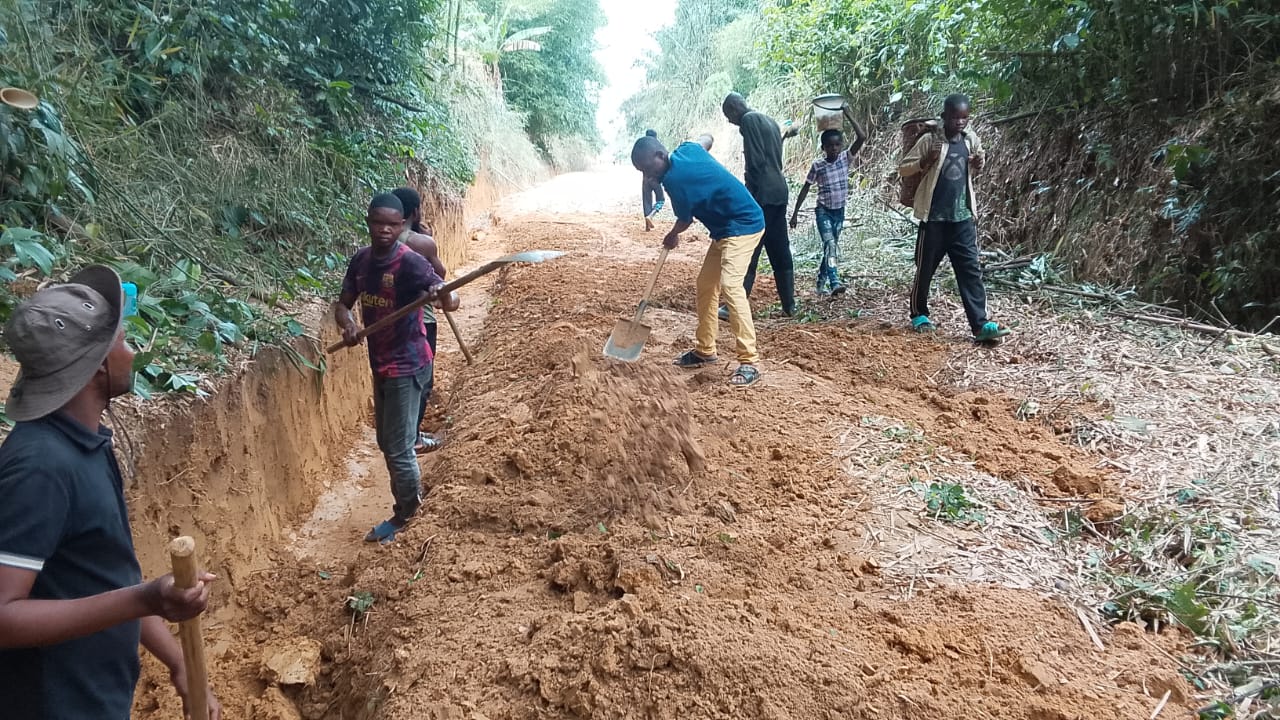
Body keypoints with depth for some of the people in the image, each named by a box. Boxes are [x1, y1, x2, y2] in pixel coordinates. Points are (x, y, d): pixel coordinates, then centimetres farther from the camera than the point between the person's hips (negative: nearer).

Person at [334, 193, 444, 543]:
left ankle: (404, 516, 21)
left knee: (399, 448, 0)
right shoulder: (361, 259, 1)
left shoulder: (410, 262, -20)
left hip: (407, 366, -8)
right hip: (380, 364, 8)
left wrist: (441, 293, -54)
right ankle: (411, 496, 40)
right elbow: (343, 303, 9)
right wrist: (348, 325, -13)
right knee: (386, 443, 20)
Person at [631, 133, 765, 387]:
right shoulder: (687, 149, 3)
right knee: (706, 284, 12)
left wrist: (671, 237, 18)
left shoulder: (674, 179, -21)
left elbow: (685, 221, -5)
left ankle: (749, 362, -22)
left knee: (730, 285, -22)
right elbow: (707, 138, 27)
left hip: (743, 226, -11)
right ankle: (705, 350, 22)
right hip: (728, 227, 11)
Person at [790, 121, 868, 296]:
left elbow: (862, 137, -17)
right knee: (830, 245, -21)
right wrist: (795, 213, -3)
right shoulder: (817, 165, -9)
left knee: (832, 246, 12)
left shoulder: (845, 158, -5)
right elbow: (806, 188, -2)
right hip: (823, 211, -3)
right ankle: (835, 283, -31)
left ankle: (821, 282, 26)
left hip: (839, 211, 4)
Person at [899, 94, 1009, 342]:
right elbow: (903, 168, -3)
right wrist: (925, 162, -22)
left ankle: (981, 325, -5)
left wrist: (979, 165, -1)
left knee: (971, 271, -3)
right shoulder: (930, 140, -7)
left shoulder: (971, 139, 6)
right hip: (934, 218, -3)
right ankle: (919, 315, 28)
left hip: (963, 217, 3)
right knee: (925, 270, 8)